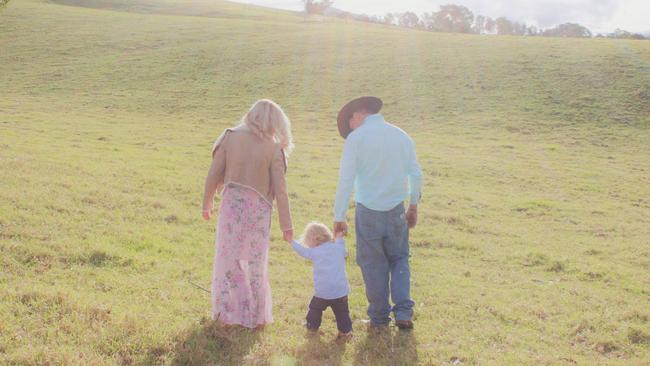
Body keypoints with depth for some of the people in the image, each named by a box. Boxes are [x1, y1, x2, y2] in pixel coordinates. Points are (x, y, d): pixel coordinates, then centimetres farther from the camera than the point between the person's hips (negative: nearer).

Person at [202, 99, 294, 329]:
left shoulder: (230, 137, -4)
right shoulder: (273, 148, -8)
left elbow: (214, 175, -3)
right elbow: (279, 189, -8)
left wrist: (207, 204, 12)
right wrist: (286, 225, -2)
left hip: (232, 205, 1)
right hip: (258, 209, 0)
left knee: (228, 259, 14)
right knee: (256, 263, 14)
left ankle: (228, 312, 21)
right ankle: (256, 315, 23)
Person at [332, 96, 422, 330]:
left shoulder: (356, 138, -8)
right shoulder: (401, 136, 4)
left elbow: (346, 180, -12)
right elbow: (416, 175, 5)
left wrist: (339, 216, -7)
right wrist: (413, 207, 16)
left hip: (368, 212, -3)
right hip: (396, 209, 3)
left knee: (373, 264, 10)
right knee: (399, 260, 18)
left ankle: (379, 317, 20)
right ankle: (403, 313, 9)